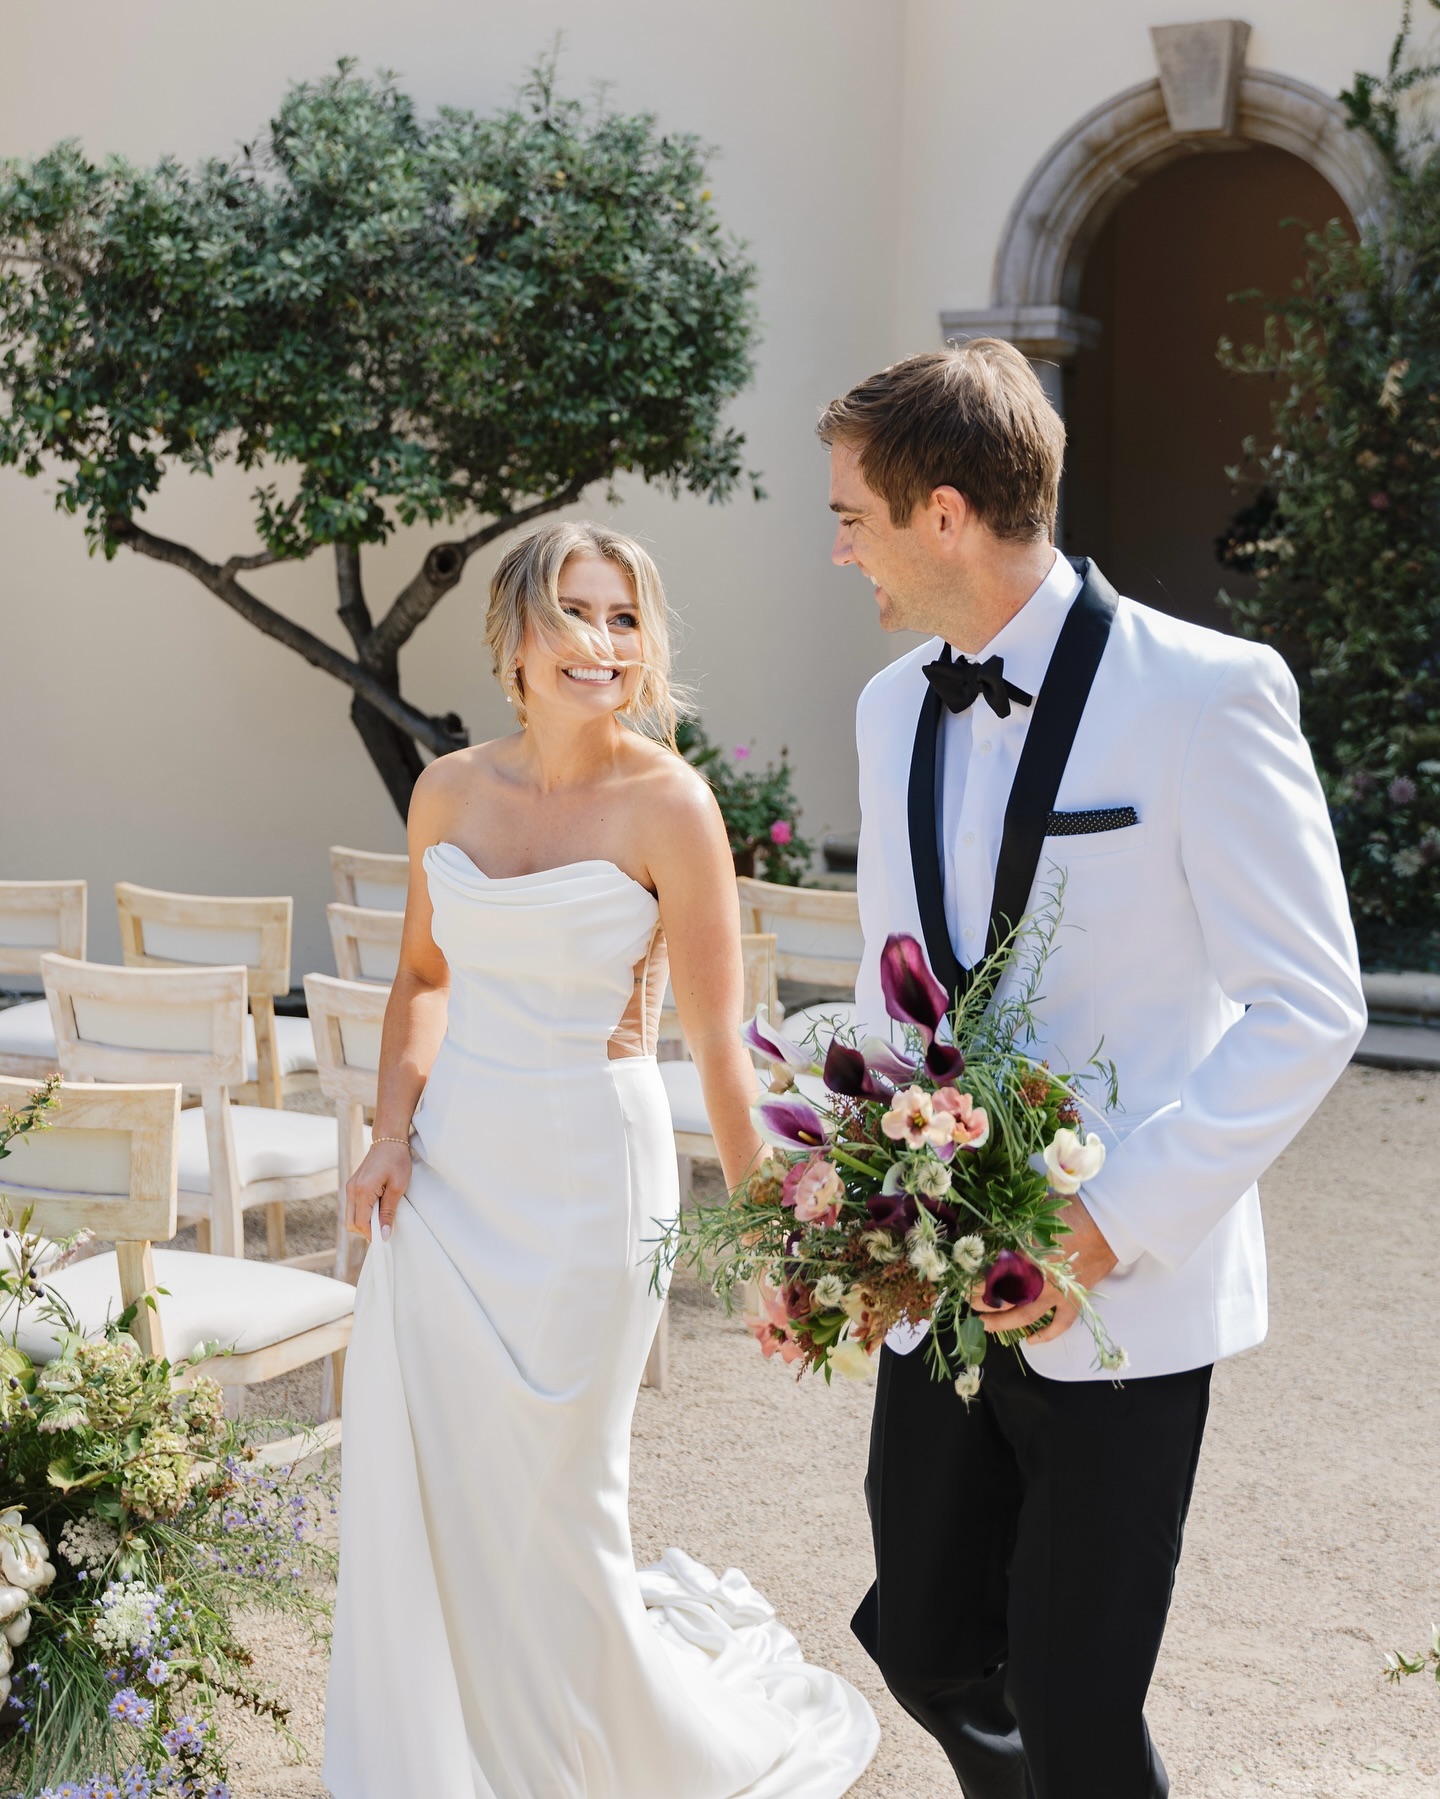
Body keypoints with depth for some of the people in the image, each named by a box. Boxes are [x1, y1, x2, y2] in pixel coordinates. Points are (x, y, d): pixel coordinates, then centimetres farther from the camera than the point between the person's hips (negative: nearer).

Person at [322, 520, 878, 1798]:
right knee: (416, 1499, 10)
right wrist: (394, 1129, 3)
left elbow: (719, 1040, -13)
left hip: (585, 1181, -5)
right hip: (449, 1171, 5)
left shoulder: (666, 804, -12)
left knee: (549, 1504, 5)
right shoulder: (450, 792, 3)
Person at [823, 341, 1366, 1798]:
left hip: (1121, 1292, -6)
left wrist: (1117, 1224, -19)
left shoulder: (1204, 693, -14)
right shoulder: (892, 707, 8)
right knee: (923, 1646, 13)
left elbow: (1310, 1007, -14)